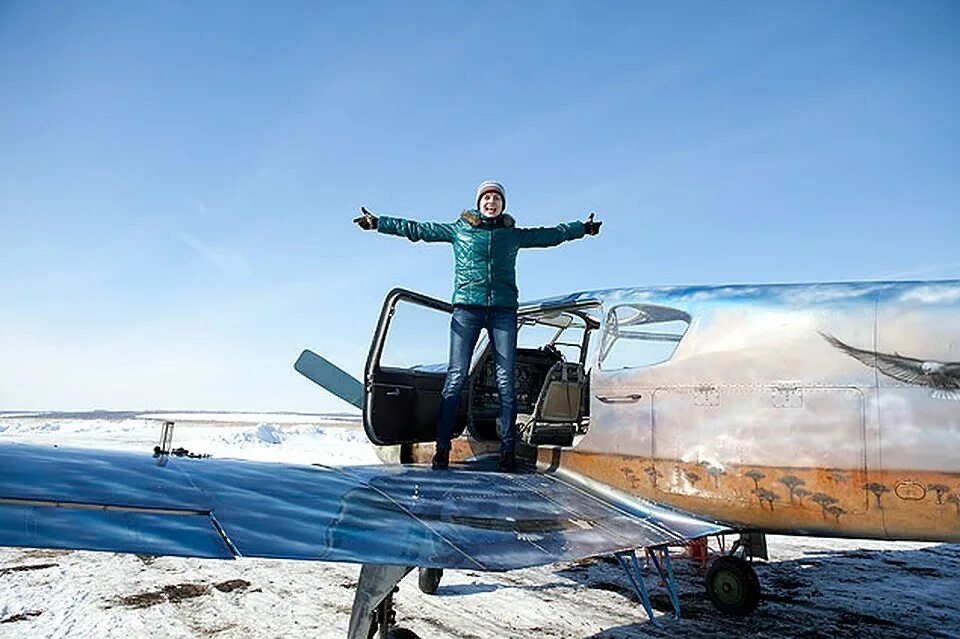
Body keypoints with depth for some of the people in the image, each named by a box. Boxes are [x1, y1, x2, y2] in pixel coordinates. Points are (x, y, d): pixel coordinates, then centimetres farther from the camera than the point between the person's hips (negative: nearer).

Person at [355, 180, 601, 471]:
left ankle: (507, 450, 1)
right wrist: (378, 223, 16)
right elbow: (416, 229, 17)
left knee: (505, 381, -3)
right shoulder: (458, 229, 13)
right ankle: (442, 447, -6)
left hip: (503, 311, 2)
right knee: (456, 377, -8)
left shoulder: (513, 234, 17)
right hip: (467, 308, -1)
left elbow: (550, 235, 30)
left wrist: (582, 228, 33)